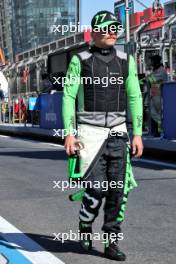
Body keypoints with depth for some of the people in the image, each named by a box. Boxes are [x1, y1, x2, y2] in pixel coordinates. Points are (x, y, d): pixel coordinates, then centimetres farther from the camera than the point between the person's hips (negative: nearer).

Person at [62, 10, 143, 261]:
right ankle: (85, 226, 20)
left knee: (118, 189, -2)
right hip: (90, 132, -3)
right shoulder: (80, 60, 0)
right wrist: (69, 133, -9)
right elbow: (68, 97, -1)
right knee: (96, 188, -10)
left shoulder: (126, 60, 8)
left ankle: (111, 243, 9)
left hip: (118, 132, 3)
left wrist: (137, 134, 4)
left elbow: (134, 97, 9)